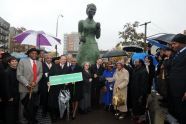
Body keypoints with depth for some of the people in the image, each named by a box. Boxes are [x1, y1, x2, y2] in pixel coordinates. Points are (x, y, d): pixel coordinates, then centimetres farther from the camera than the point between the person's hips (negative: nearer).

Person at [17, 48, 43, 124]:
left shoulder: (39, 63, 10)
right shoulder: (22, 61, -6)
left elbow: (40, 73, 7)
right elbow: (19, 75, -11)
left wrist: (35, 82, -11)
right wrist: (27, 84, -16)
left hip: (35, 88, 4)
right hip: (24, 88, -4)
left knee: (34, 105, 14)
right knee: (23, 106, 9)